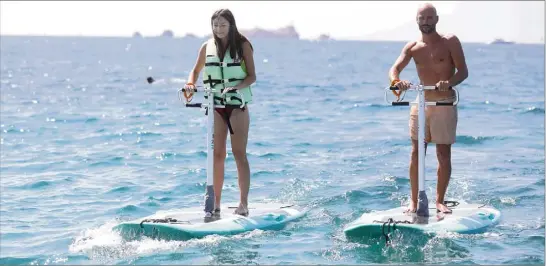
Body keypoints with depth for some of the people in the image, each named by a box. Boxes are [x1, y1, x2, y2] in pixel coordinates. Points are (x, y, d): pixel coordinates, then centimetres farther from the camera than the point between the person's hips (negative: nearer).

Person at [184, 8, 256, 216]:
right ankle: (216, 202, 8)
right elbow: (196, 70, 20)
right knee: (217, 154, 3)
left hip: (238, 104, -3)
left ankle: (244, 203, -6)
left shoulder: (243, 45, -2)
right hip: (215, 105, 3)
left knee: (239, 153, -6)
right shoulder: (207, 47, 7)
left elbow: (252, 76, -6)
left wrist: (236, 87, -24)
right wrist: (190, 84, -1)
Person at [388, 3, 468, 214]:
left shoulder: (450, 42, -3)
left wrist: (449, 82, -30)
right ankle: (414, 200, 8)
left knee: (444, 155, 0)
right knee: (416, 153, 0)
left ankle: (440, 200, 12)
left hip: (445, 104, -2)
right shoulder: (412, 47, 4)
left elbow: (463, 71, -8)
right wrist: (396, 81, -30)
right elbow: (395, 68, -6)